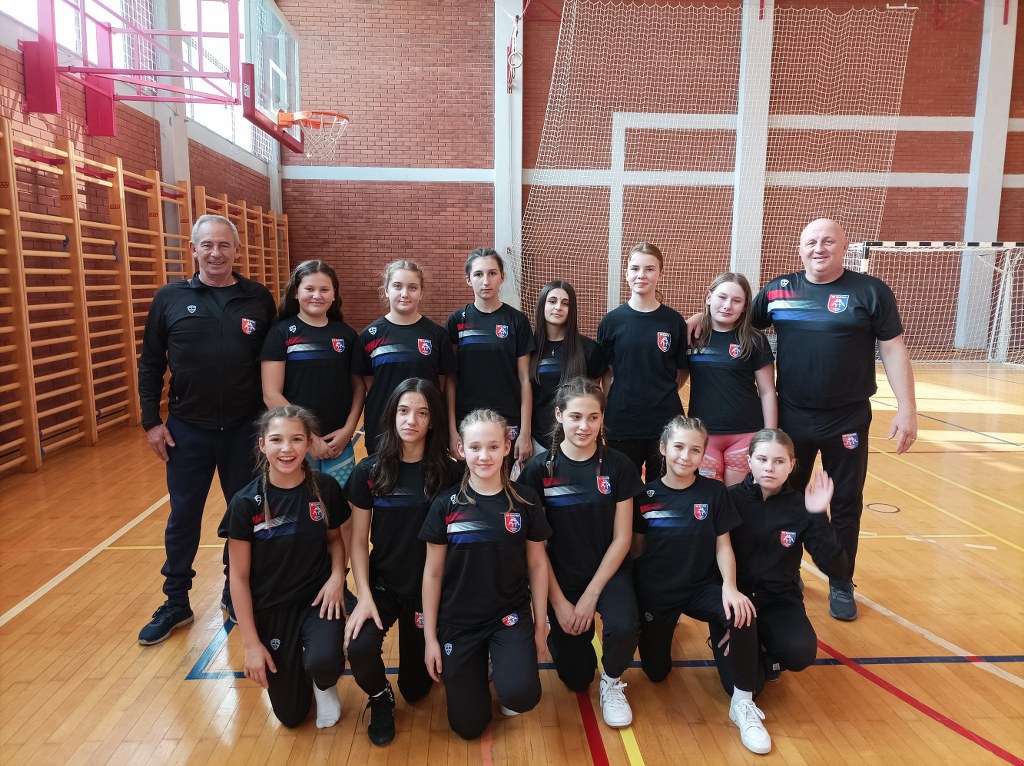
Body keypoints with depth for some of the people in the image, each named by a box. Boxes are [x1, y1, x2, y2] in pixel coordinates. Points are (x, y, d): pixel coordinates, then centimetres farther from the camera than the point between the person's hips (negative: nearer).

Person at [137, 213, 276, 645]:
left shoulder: (259, 300, -1)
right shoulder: (170, 298, -1)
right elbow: (150, 364, 4)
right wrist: (151, 422, 0)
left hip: (245, 429, 0)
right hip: (187, 429, 0)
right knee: (183, 516, 11)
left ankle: (237, 595, 31)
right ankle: (176, 604, 28)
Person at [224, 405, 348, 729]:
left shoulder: (325, 489, -12)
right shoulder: (246, 502, -15)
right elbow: (239, 576, -8)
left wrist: (337, 575, -14)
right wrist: (251, 643, -8)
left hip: (317, 599, 0)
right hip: (270, 608, 0)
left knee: (323, 663, -31)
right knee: (291, 714, 7)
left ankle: (324, 685, 8)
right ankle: (298, 667, 40)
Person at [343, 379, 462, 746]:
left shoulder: (450, 473, -10)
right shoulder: (369, 471, -7)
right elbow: (358, 540, -3)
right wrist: (364, 596, -14)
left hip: (428, 589, 0)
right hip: (382, 585, 1)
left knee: (416, 689, 7)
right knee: (359, 648, -28)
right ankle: (380, 698, 8)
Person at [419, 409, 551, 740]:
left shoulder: (525, 500, -8)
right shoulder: (446, 504, -9)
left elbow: (537, 564, 1)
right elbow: (433, 573, -3)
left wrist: (540, 623, 2)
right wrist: (430, 637, -1)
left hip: (511, 615, 0)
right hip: (458, 621, 1)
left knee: (520, 695, -25)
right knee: (468, 726, 7)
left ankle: (504, 666, 10)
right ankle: (478, 670, 37)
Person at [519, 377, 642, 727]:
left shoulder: (618, 465, -9)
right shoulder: (539, 468, -12)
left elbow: (622, 538, -7)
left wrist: (591, 596, -12)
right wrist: (559, 602, -9)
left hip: (608, 571, 0)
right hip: (561, 577, 0)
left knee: (624, 627, -30)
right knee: (575, 678, 2)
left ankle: (612, 683, 4)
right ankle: (561, 633, 36)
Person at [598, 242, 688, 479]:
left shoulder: (674, 321, 0)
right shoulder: (612, 321, -1)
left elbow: (682, 372, 9)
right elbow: (606, 373, 4)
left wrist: (660, 395, -1)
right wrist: (611, 405, -5)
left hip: (666, 422, 0)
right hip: (621, 423, 0)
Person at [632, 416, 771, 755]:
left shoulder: (714, 491, -7)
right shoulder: (646, 495, -8)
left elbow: (723, 545, -5)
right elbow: (636, 549, 0)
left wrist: (730, 587, -21)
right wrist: (630, 592, -2)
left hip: (702, 587, 0)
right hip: (655, 591, 1)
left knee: (742, 614, -32)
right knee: (656, 672, 8)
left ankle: (743, 703, -10)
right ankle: (664, 630, 42)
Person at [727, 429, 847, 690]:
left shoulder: (800, 506, -5)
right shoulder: (730, 499, -11)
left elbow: (835, 567, -11)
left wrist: (819, 516, -21)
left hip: (780, 600, 2)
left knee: (800, 652, -30)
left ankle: (766, 656, 9)